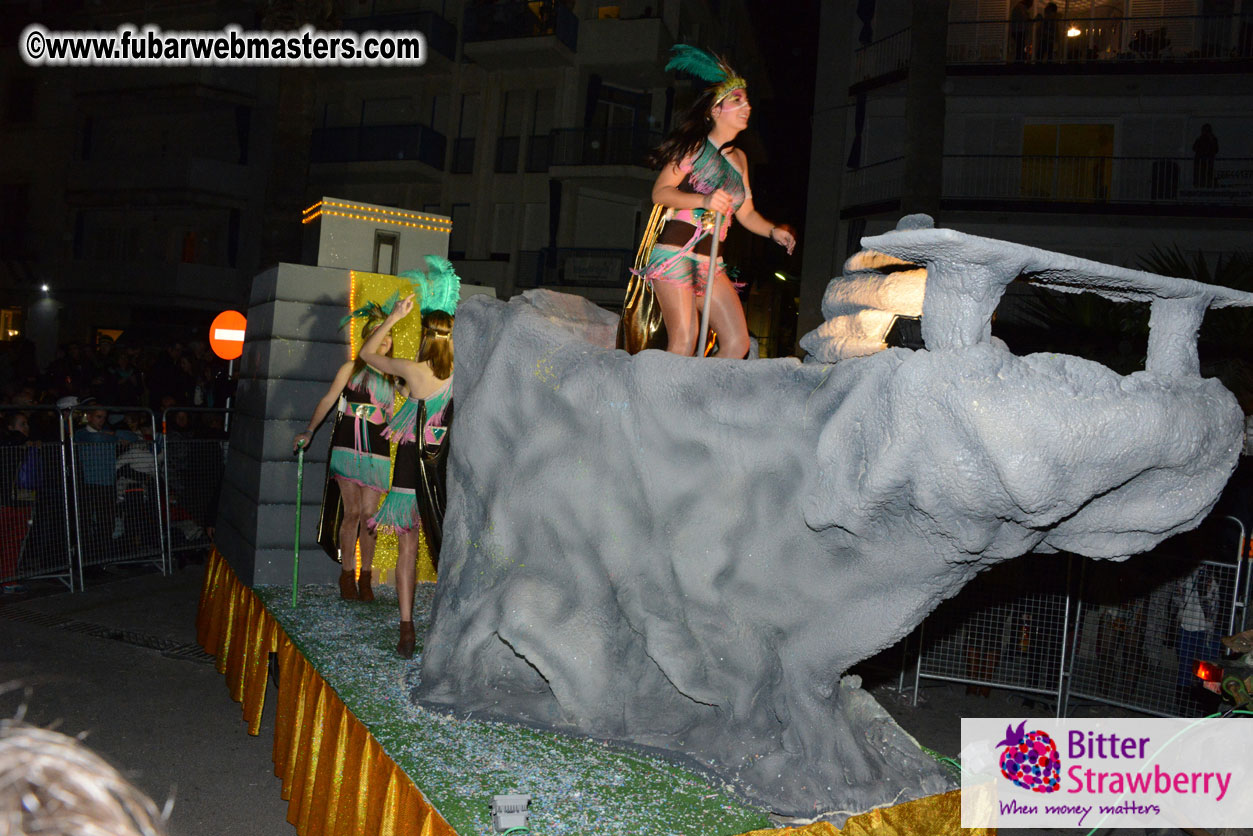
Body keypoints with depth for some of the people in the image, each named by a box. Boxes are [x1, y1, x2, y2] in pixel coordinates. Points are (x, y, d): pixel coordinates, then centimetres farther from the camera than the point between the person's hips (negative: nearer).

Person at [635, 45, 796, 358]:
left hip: (710, 262, 7)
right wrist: (704, 199, -21)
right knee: (684, 343, -16)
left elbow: (746, 213, 24)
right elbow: (659, 192, -8)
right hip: (675, 252, -7)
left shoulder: (739, 158, 20)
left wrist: (773, 230, 6)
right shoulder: (695, 145, 0)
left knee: (738, 343, -3)